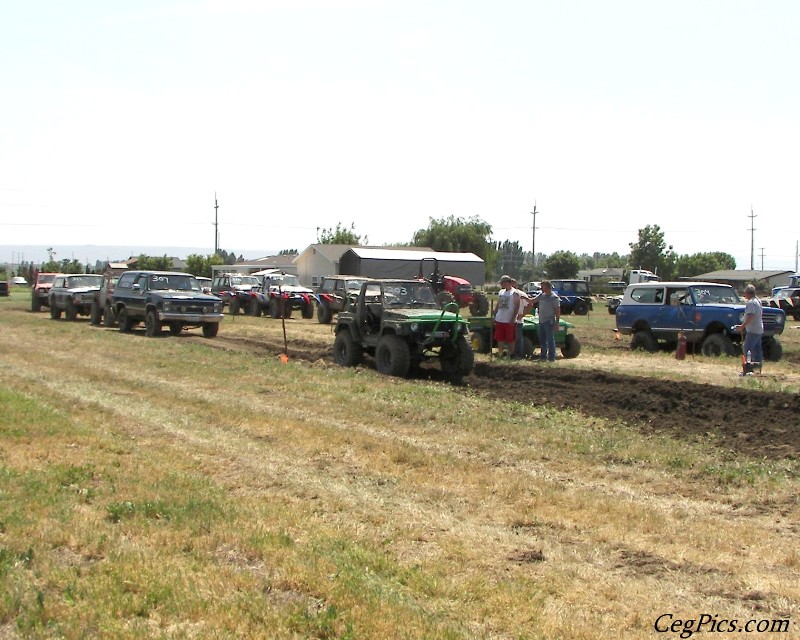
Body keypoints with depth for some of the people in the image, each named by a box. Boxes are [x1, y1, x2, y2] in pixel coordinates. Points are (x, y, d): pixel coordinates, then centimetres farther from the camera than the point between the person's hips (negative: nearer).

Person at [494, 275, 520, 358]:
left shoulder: (514, 293, -8)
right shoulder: (501, 292, 13)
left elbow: (517, 307, -12)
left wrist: (513, 319, -17)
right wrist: (494, 316, 12)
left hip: (509, 321, -7)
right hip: (499, 320, 7)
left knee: (510, 340, 1)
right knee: (500, 339, 10)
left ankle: (510, 355, 10)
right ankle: (500, 355, 17)